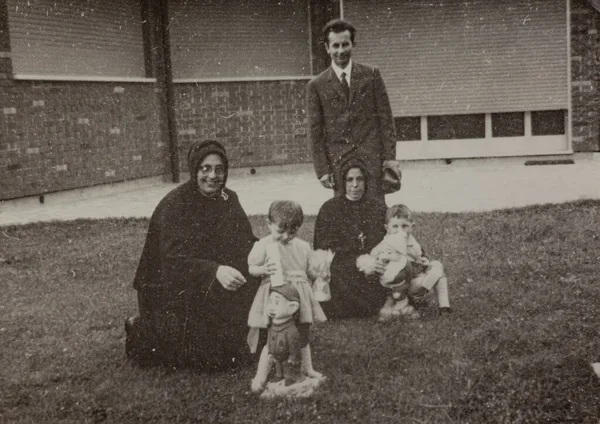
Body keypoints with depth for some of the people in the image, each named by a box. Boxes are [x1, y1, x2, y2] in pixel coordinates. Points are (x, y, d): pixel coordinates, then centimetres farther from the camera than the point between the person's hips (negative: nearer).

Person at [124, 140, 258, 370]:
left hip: (214, 291, 8)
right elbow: (174, 260, -31)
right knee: (211, 356, -12)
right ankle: (141, 332, 11)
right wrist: (214, 271, -47)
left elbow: (245, 244, 6)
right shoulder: (174, 206, -20)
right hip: (174, 292, -7)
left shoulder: (229, 200, 2)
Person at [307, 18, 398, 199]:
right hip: (338, 161, 0)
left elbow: (385, 117, 7)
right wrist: (322, 170, -2)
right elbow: (315, 131, 4)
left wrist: (390, 156, -1)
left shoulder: (371, 75, 8)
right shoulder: (316, 85, 5)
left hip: (371, 157, 0)